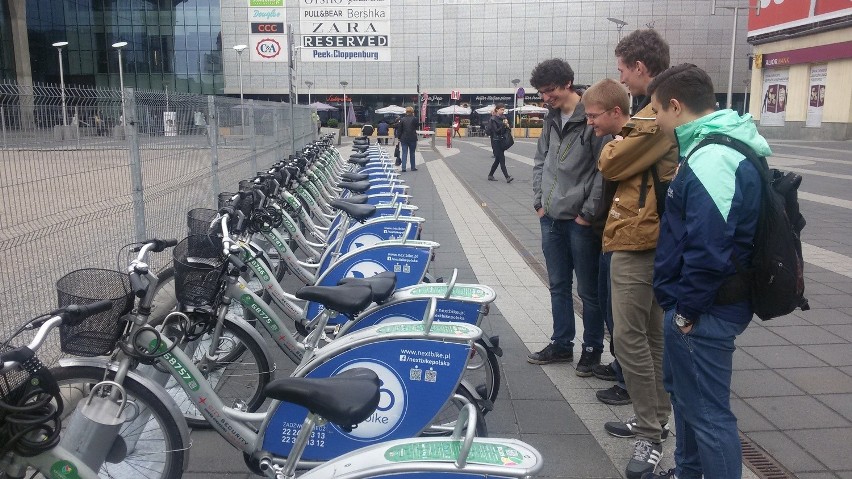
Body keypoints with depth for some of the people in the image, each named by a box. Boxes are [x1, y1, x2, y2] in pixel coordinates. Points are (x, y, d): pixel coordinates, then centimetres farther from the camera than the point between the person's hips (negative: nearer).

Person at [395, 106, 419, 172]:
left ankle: (403, 167, -5)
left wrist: (399, 138, 8)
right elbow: (416, 127, 8)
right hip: (412, 139, -1)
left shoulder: (402, 119, 0)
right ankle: (413, 167, 15)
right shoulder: (414, 119, -6)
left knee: (404, 153, 2)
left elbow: (399, 129, 1)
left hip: (404, 139, 1)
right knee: (412, 153, 10)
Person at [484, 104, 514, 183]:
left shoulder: (503, 118, 12)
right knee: (502, 159, -10)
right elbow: (496, 131, -16)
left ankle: (490, 175, 22)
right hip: (496, 141, -7)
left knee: (498, 159, 11)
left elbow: (506, 130, 15)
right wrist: (503, 125, -24)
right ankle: (507, 177, -13)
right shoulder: (493, 119, -9)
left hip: (502, 141, 8)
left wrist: (507, 126, -6)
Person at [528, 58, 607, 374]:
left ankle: (592, 348, 21)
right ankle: (561, 344, 28)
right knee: (558, 286, 15)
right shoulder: (552, 119, 10)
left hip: (580, 221, -7)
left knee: (589, 290, 6)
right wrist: (539, 202, 8)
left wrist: (588, 213, -14)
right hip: (551, 219, 7)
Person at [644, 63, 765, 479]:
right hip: (692, 304, 11)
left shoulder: (712, 160, -24)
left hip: (703, 314, -11)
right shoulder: (711, 149, 10)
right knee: (684, 392, 25)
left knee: (708, 412, 1)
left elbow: (709, 251, -27)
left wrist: (688, 310, -17)